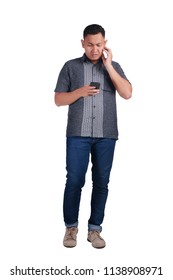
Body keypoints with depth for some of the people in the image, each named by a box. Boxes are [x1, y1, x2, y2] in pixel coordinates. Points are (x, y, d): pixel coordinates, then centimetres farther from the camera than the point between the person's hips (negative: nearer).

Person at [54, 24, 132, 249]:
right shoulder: (71, 66, 7)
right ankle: (71, 227, 15)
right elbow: (58, 99, 5)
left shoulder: (114, 66, 11)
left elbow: (127, 93, -4)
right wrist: (80, 92, -12)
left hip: (106, 135, 2)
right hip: (78, 134, -1)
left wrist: (108, 65, -6)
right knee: (74, 181, -2)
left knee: (101, 182, 4)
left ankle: (95, 228, 16)